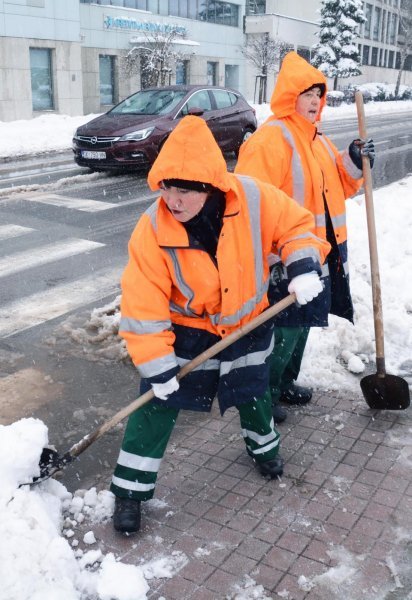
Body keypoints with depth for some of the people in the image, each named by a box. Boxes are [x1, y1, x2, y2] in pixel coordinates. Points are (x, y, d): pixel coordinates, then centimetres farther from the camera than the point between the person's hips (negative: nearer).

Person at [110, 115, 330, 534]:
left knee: (252, 389, 19)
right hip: (185, 327, -2)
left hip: (248, 321, 2)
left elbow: (296, 225, -8)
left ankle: (262, 442, 52)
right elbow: (144, 305, -23)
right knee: (159, 400, -5)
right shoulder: (152, 231, -28)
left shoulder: (253, 198, -26)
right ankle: (130, 487, 13)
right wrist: (156, 365, -21)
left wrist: (304, 266, -25)